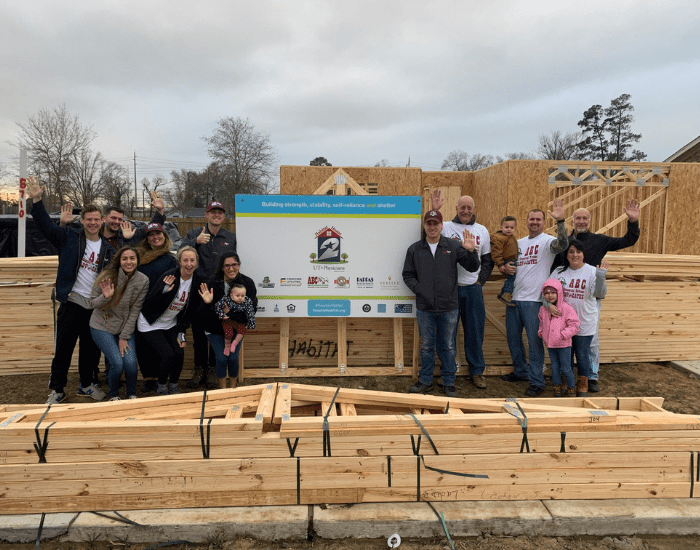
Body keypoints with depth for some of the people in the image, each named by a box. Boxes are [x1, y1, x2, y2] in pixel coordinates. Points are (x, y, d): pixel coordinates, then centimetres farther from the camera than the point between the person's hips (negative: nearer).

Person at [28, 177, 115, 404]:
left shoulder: (107, 248, 9)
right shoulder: (69, 237, 1)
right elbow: (46, 225, -8)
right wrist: (37, 200, -18)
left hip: (96, 306, 3)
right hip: (72, 302, -3)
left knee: (91, 349, 12)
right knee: (63, 348, 2)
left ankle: (86, 385, 30)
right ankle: (57, 389, 17)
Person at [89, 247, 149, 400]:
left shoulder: (143, 281, -10)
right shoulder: (107, 277, -15)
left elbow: (134, 311, -6)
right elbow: (93, 303, -5)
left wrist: (124, 337, -7)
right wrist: (105, 297, -28)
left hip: (126, 328, 2)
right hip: (102, 326, -2)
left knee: (131, 363, -15)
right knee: (117, 363, -16)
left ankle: (132, 394, 15)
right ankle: (113, 395, 14)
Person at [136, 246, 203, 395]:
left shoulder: (197, 282, -6)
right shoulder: (169, 277, -23)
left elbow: (190, 311, 4)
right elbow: (148, 303, -22)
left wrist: (181, 333, 1)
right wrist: (163, 291, -40)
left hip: (171, 325, 5)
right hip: (151, 325, -5)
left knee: (179, 353, -10)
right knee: (168, 355, -16)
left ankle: (173, 387, 15)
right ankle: (161, 388, 10)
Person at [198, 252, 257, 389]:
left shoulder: (248, 283, -15)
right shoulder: (213, 284, -19)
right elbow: (203, 315, -17)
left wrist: (228, 315, -25)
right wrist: (207, 303, -40)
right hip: (215, 328, -1)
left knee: (233, 358, -5)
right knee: (221, 358, -7)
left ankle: (233, 388, 20)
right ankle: (222, 391, 16)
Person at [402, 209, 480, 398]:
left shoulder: (453, 246, 3)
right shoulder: (414, 249, 5)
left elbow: (472, 268, 3)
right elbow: (407, 275, 9)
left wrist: (471, 251, -14)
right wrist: (419, 290, -6)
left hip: (449, 307, -1)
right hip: (425, 307, 1)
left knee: (448, 347, 8)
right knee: (426, 346, 11)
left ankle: (449, 382, 22)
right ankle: (425, 381, 25)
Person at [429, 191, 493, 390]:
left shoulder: (482, 231, 10)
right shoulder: (446, 227, 1)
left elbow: (487, 260, 15)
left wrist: (481, 280, 5)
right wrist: (434, 211, -23)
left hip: (473, 288, 2)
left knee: (475, 331, 8)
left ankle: (477, 371, 21)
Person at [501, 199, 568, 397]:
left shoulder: (547, 241, -5)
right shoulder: (519, 243, 15)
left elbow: (562, 244, -28)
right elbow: (508, 262, 24)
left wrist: (560, 221, -39)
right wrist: (505, 268, 1)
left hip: (534, 300, -7)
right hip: (514, 297, 7)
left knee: (534, 341, -2)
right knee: (513, 337, 16)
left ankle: (536, 381, 8)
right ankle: (521, 371, 33)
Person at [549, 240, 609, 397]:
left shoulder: (592, 272, -8)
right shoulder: (559, 272, 1)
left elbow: (600, 294, -20)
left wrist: (601, 276, -35)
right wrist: (549, 304, -18)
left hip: (584, 323, -3)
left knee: (582, 354, 6)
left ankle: (583, 385, 25)